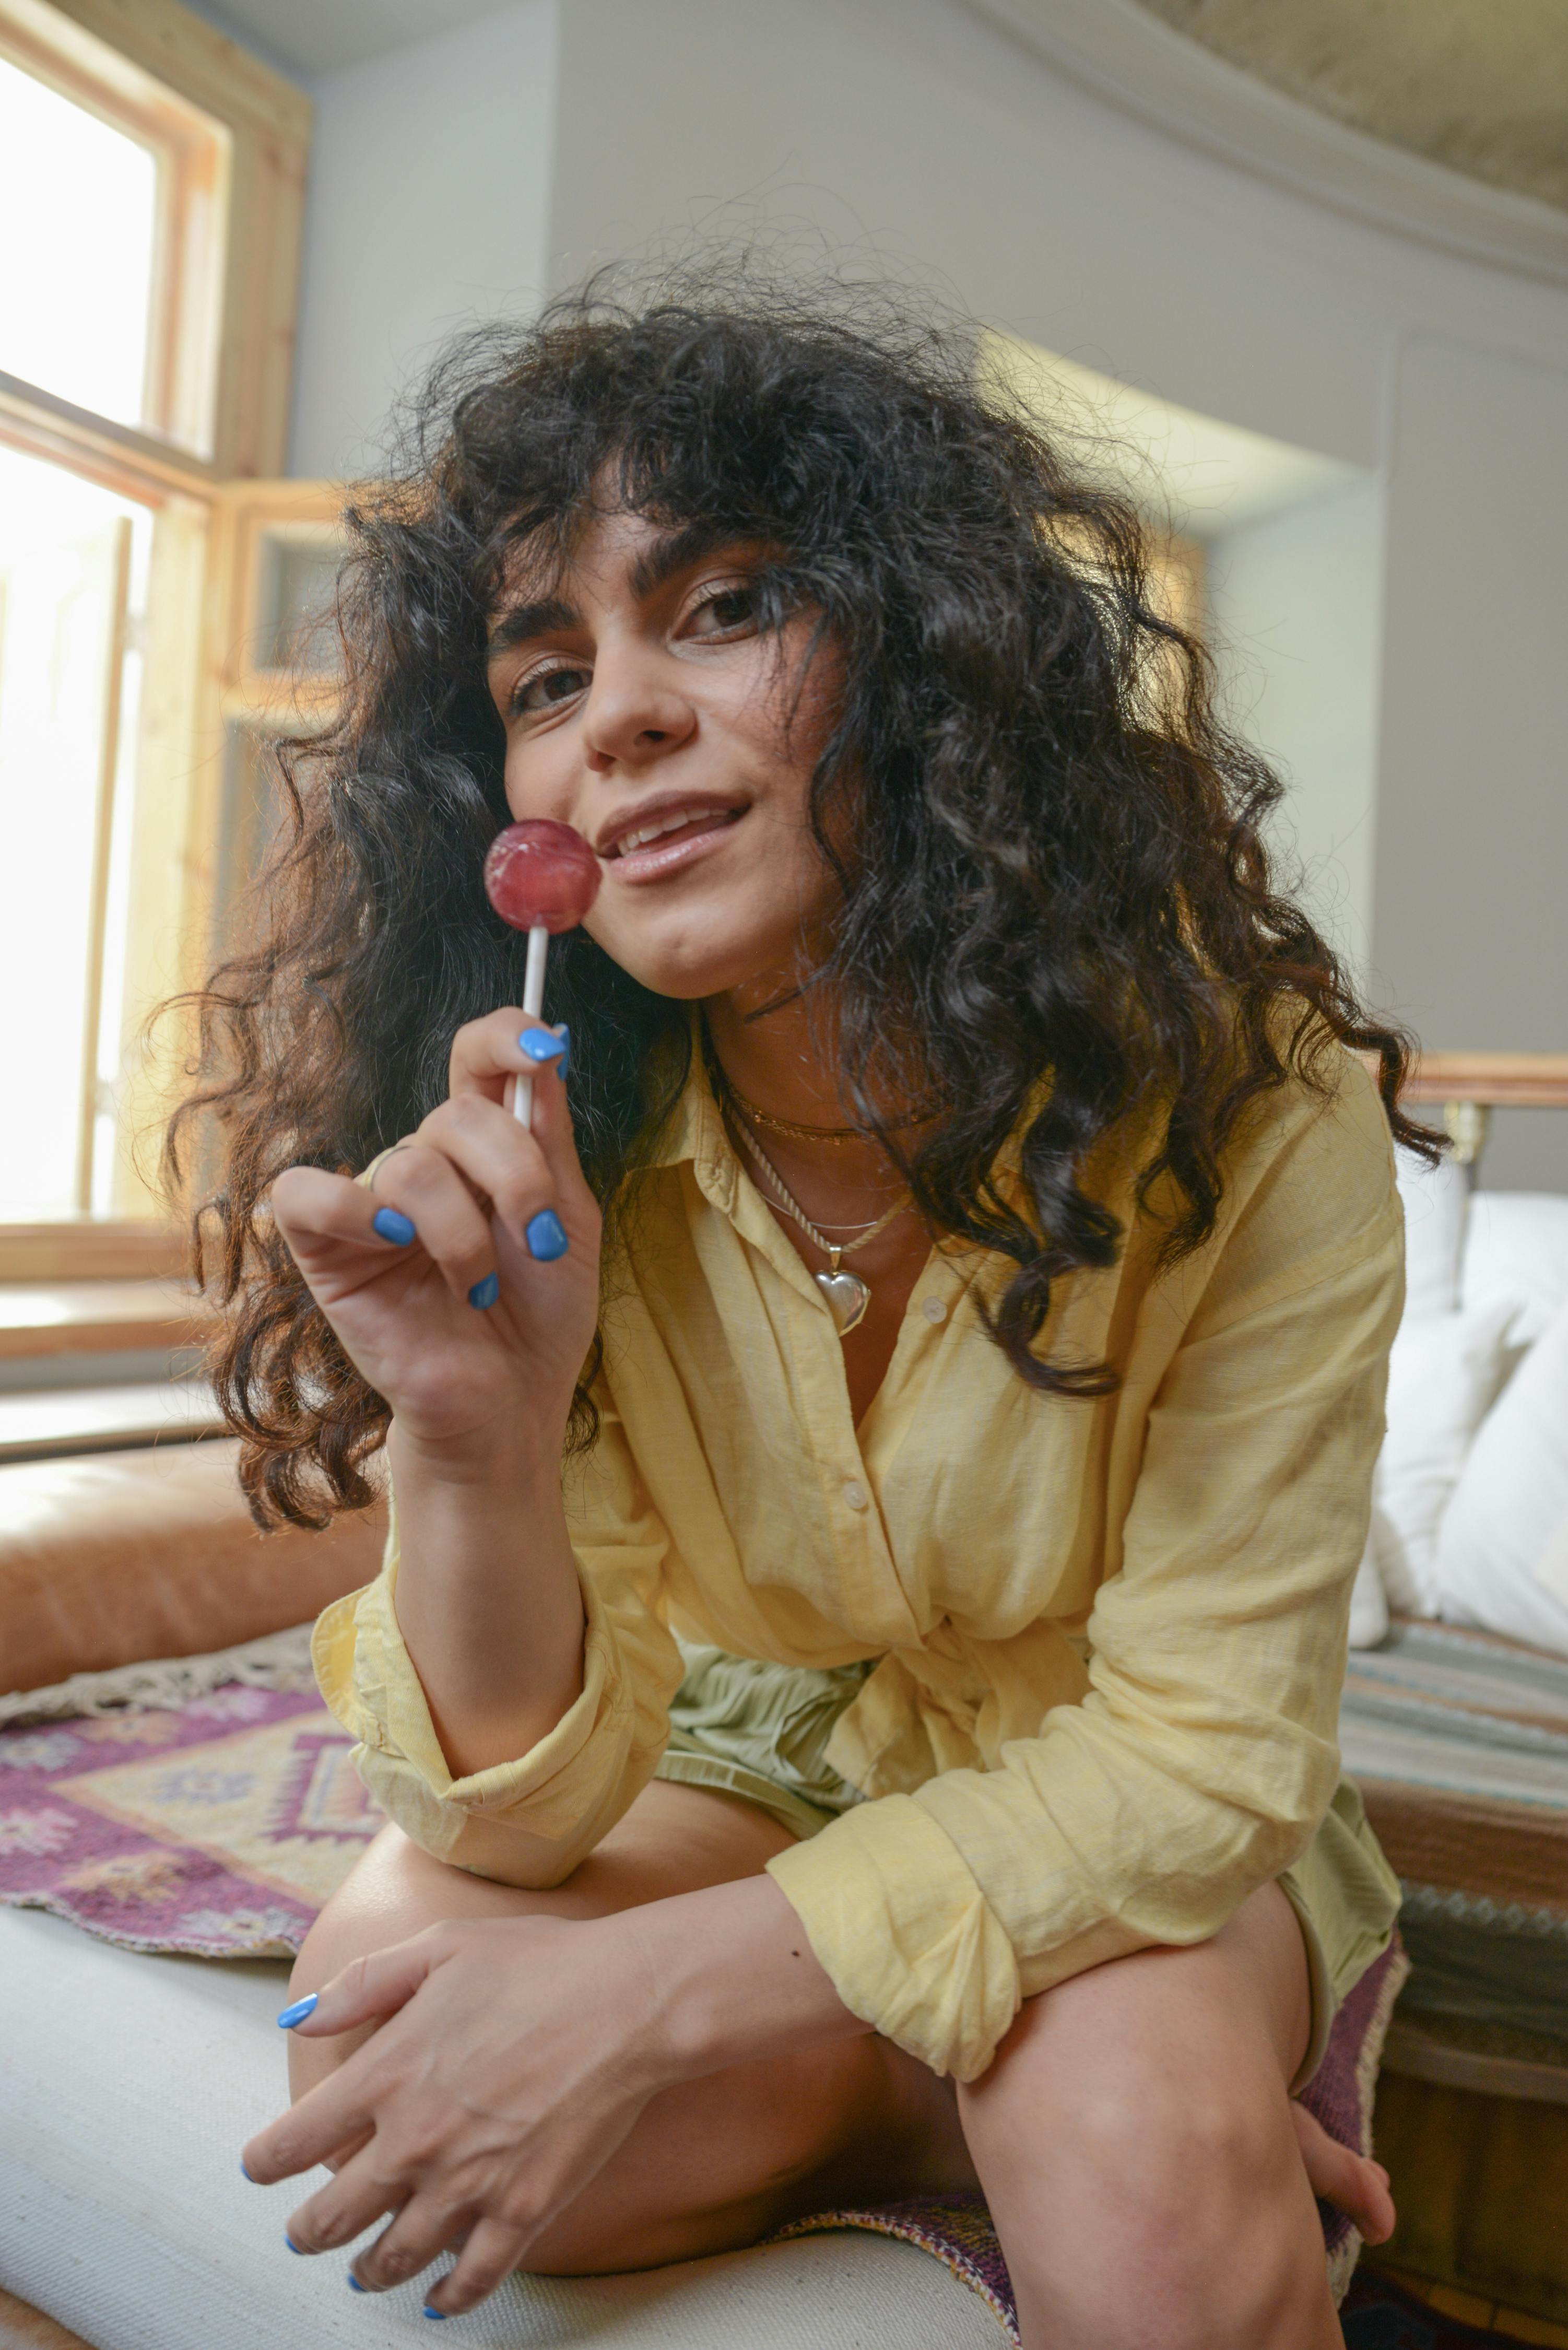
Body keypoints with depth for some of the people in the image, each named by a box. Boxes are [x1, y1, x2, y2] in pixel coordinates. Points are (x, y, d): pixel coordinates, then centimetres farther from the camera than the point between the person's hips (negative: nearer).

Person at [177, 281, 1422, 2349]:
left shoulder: (1245, 1098, -23)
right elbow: (522, 1813, -16)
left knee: (1138, 2158, -33)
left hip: (1137, 1838, -2)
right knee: (387, 1995, -25)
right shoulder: (545, 1149, -17)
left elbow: (1201, 1746, -19)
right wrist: (477, 1453, -37)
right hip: (750, 1771, 3)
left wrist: (672, 1989, -28)